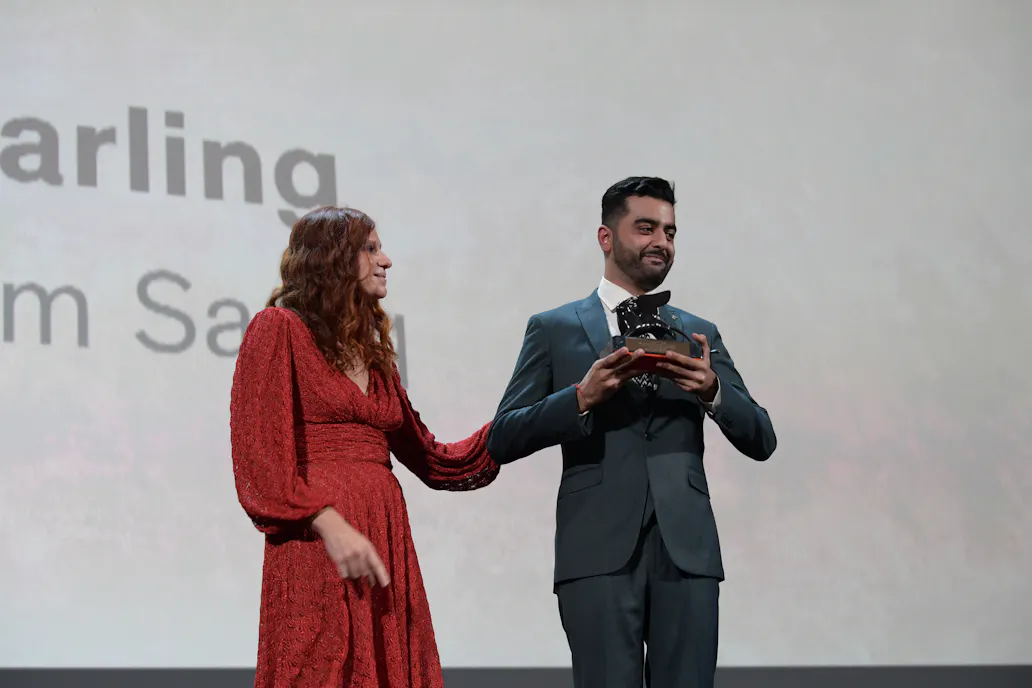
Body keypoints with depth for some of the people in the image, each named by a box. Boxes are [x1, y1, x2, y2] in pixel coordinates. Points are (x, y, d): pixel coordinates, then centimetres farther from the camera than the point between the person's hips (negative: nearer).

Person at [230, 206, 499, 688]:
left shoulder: (370, 350, 21)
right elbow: (261, 456, -10)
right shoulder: (279, 329, 0)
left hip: (385, 543, 7)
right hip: (317, 548, -7)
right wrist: (330, 524, -20)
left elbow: (432, 459, 23)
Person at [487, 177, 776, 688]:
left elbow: (761, 441, 11)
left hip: (687, 550, 2)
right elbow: (502, 440, 3)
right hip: (600, 552, -2)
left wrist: (712, 390, -9)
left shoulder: (700, 335, 17)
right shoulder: (553, 330, 10)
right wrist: (583, 397, -12)